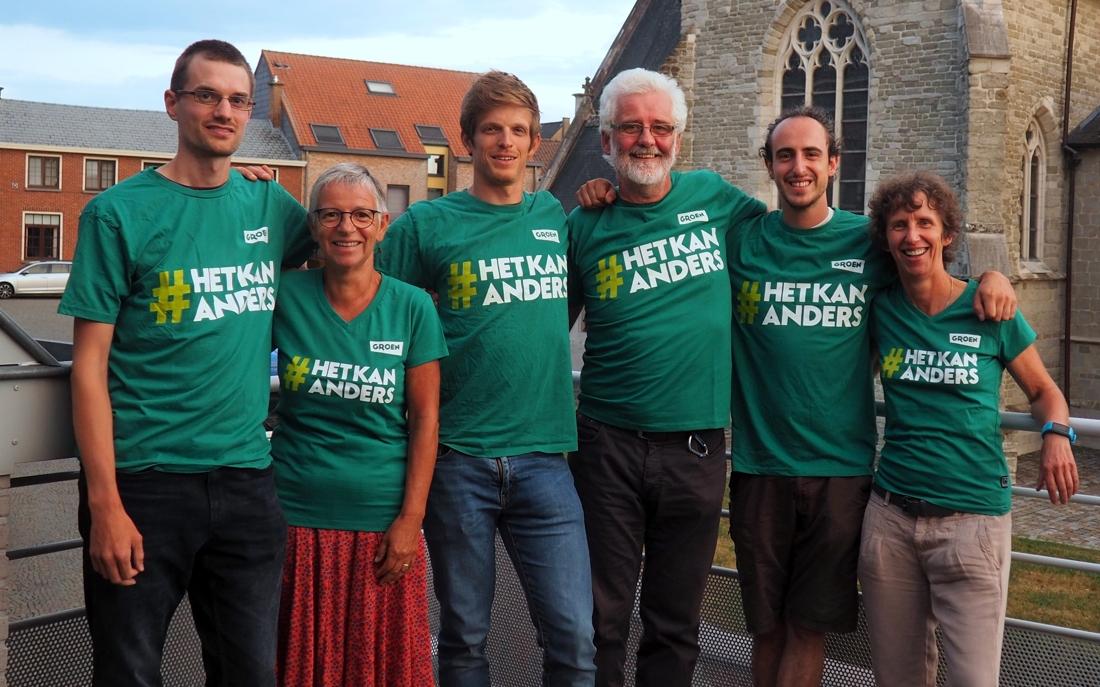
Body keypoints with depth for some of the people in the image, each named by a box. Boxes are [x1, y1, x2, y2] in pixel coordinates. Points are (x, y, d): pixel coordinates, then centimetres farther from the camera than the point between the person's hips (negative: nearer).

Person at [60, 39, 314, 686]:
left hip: (248, 479, 4)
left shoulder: (269, 207, 7)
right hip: (143, 483, -3)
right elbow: (90, 364, -7)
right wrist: (104, 503, -13)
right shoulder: (120, 213, -5)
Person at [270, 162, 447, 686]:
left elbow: (425, 418, -1)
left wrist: (410, 519, -7)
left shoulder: (411, 306, -2)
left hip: (382, 523, 0)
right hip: (297, 519, 0)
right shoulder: (286, 296, -1)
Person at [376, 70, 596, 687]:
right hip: (459, 459, -2)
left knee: (575, 636, -1)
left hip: (544, 456, 2)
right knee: (465, 635, 9)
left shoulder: (556, 217, 11)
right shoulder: (426, 226, 1)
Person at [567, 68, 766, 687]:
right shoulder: (586, 227, 0)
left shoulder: (713, 198, 3)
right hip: (609, 444, -1)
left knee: (676, 623, 12)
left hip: (697, 447, 1)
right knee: (601, 620, 6)